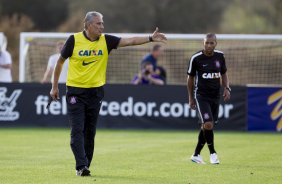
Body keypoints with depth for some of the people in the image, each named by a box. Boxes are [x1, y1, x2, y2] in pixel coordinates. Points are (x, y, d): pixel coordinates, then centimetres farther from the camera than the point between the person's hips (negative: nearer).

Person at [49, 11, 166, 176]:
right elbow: (60, 61, 4)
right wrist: (55, 86, 6)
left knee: (90, 132, 7)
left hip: (95, 92, 3)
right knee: (77, 130, -10)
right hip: (76, 91, -3)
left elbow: (130, 41, -9)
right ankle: (81, 166, -13)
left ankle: (85, 166, 15)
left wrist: (150, 38, -22)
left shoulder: (106, 41, -1)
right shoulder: (74, 40, -8)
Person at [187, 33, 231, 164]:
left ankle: (196, 155, 21)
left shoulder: (219, 56, 3)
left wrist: (226, 88, -1)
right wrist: (191, 98, 8)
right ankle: (212, 153, -3)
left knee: (206, 127, 8)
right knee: (208, 124, -19)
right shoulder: (196, 58, -8)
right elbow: (190, 77, 4)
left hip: (215, 96, 4)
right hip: (201, 96, -4)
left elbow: (224, 74, 16)